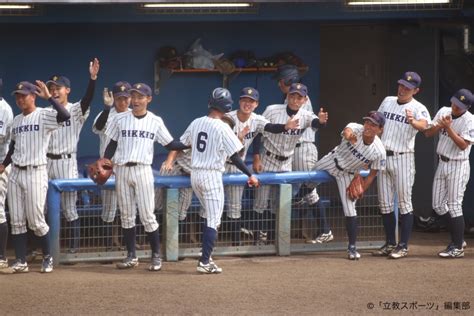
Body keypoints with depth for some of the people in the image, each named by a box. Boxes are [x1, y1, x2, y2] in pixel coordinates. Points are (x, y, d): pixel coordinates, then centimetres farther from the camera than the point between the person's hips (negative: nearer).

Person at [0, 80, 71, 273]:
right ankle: (21, 261, 10)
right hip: (15, 173, 7)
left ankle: (47, 258, 12)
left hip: (35, 172, -7)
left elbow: (65, 116, -27)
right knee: (16, 221, 4)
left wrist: (49, 97, -26)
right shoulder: (16, 120, 15)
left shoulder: (44, 116, -7)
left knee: (36, 221, -5)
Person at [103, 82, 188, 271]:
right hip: (122, 170, 2)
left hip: (143, 170, -2)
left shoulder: (155, 121, 5)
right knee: (126, 215, 6)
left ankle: (156, 256, 2)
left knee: (148, 215, -6)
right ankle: (131, 256, 14)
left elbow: (170, 145, 7)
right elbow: (112, 144, 10)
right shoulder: (120, 119, 7)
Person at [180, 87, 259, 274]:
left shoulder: (196, 123, 4)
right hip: (212, 176, -6)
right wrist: (250, 175, -7)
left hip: (195, 175, 6)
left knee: (211, 216, 20)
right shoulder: (222, 128, -13)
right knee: (213, 221, -2)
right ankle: (205, 262, -8)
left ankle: (206, 258, 16)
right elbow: (234, 157, -14)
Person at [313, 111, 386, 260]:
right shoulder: (356, 129, -30)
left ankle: (352, 247, 1)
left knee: (350, 208, -7)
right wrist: (348, 136, -79)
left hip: (349, 175, -1)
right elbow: (347, 131, -55)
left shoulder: (379, 151, -27)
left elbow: (372, 174, -14)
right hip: (332, 161, 1)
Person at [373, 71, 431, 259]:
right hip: (383, 157, 6)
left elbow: (423, 125, -29)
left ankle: (403, 246, 0)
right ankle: (390, 243, 19)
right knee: (385, 203, 9)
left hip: (403, 158, -6)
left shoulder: (418, 109, -8)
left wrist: (413, 122, -52)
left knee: (404, 203, -3)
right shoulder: (387, 102, 11)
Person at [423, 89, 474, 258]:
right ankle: (457, 239, 22)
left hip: (458, 166, -7)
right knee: (438, 205, 10)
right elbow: (428, 133, 4)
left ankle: (458, 247, 0)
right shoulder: (443, 112, 4)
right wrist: (440, 125, -14)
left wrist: (448, 127, -25)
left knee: (454, 206, -8)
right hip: (442, 163, 7)